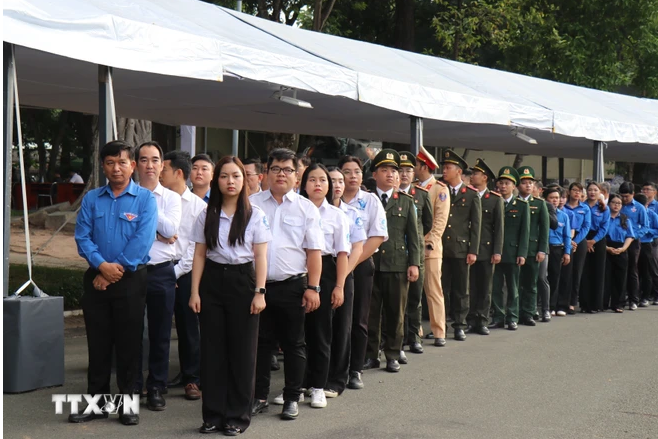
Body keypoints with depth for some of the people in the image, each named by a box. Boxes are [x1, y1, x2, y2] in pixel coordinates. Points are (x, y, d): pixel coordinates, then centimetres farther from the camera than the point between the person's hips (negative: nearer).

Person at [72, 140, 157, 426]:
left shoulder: (145, 198, -2)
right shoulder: (92, 199, 7)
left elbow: (143, 239, -11)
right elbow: (82, 236, 0)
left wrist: (116, 269, -14)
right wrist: (102, 265, -15)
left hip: (130, 280, -3)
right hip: (96, 278, 3)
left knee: (129, 343, 3)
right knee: (98, 343, 8)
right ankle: (97, 400, 18)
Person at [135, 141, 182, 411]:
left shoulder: (172, 198, 8)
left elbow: (171, 230, -7)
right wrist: (157, 235, -11)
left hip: (162, 271, 1)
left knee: (160, 334, 6)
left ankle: (156, 389, 16)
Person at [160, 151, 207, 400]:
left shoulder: (197, 205, 1)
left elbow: (197, 245, -2)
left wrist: (177, 271, -8)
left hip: (184, 271, -2)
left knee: (187, 325, 3)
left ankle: (192, 379, 12)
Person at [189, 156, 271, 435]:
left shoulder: (255, 215, 0)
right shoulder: (207, 215, 6)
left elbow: (260, 256, -1)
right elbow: (200, 255, 6)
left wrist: (259, 292, -8)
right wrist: (195, 291, 0)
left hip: (242, 280, -2)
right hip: (212, 280, 2)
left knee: (242, 349, 2)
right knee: (212, 349, 4)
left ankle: (238, 415, 12)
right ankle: (213, 414, 13)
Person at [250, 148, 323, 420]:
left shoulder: (306, 208, 3)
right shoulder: (252, 204, 6)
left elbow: (314, 251, 0)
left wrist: (312, 288, -7)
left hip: (292, 286, -1)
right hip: (257, 285, 1)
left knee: (293, 344, 6)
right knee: (260, 342, 9)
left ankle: (292, 399, 16)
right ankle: (260, 397, 20)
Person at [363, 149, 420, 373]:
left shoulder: (406, 201, 11)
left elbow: (413, 235, 8)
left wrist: (414, 263, 0)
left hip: (398, 264, 1)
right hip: (370, 263, -1)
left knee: (395, 312, 5)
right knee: (370, 311, 3)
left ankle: (393, 355, 14)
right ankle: (371, 355, 13)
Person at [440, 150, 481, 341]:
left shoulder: (471, 195, 2)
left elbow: (476, 225, 1)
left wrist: (473, 251, -5)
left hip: (461, 249, -2)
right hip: (440, 248, 2)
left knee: (461, 289, 4)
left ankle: (459, 325, 13)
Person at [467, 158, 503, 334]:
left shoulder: (496, 199, 2)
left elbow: (499, 227, 0)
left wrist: (497, 252, -7)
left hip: (486, 250, -1)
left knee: (485, 287, 5)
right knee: (470, 287, 3)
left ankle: (482, 322, 11)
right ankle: (471, 321, 9)